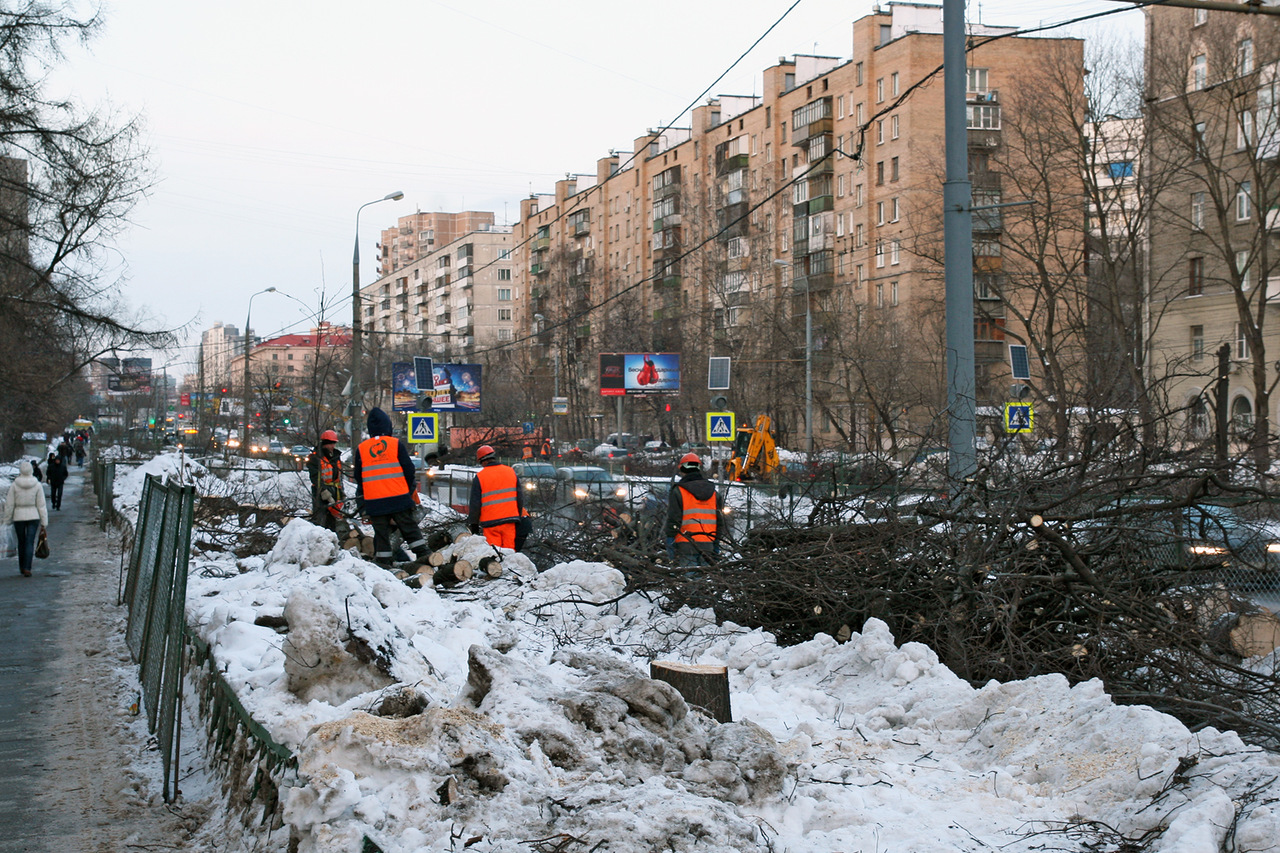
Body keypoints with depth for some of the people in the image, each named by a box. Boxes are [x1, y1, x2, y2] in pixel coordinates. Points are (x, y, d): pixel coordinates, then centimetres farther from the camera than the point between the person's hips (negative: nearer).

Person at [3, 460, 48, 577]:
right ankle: (27, 568, -10)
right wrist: (44, 523, 2)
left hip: (18, 517, 1)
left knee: (21, 542, 15)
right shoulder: (37, 485, -5)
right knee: (30, 543, 0)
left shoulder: (14, 485, -5)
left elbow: (9, 505, -2)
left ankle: (22, 567, 25)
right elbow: (41, 505, -3)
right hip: (33, 516, -1)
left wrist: (6, 519, 10)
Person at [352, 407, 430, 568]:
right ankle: (423, 553, 5)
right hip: (399, 498, -1)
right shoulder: (396, 444, -2)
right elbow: (409, 470, -1)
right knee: (409, 527, 7)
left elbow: (357, 477, 11)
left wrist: (362, 501, 22)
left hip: (374, 501, 1)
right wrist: (410, 491, 13)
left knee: (381, 531, 7)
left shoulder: (361, 449, 4)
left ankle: (382, 560, 5)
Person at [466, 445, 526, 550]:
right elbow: (520, 497, 11)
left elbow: (475, 504, -3)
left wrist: (473, 524, 7)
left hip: (490, 522, -3)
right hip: (510, 520, 3)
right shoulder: (511, 471, 7)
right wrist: (519, 516, 20)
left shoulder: (479, 477, -5)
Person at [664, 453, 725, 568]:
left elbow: (673, 519, -7)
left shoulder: (679, 491, -4)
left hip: (686, 545, -5)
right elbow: (720, 520, 14)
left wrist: (670, 541, -2)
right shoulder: (713, 492, 12)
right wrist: (717, 542, 19)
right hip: (707, 545, 5)